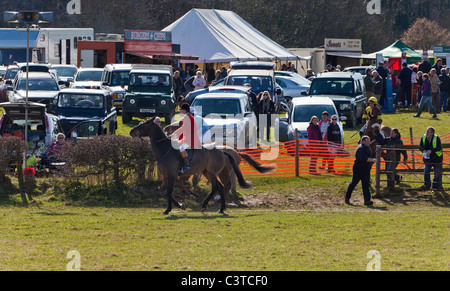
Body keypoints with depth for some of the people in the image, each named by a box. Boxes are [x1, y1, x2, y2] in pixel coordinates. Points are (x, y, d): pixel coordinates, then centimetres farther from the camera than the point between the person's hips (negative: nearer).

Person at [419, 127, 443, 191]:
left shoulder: (436, 138, -18)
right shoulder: (423, 138, -4)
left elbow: (439, 148, -28)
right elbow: (420, 146, -8)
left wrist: (431, 150, -42)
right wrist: (423, 150, -32)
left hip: (437, 158, -4)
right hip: (428, 158, 4)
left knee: (437, 173, 1)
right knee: (426, 171, -4)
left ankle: (436, 186, 10)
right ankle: (427, 185, 4)